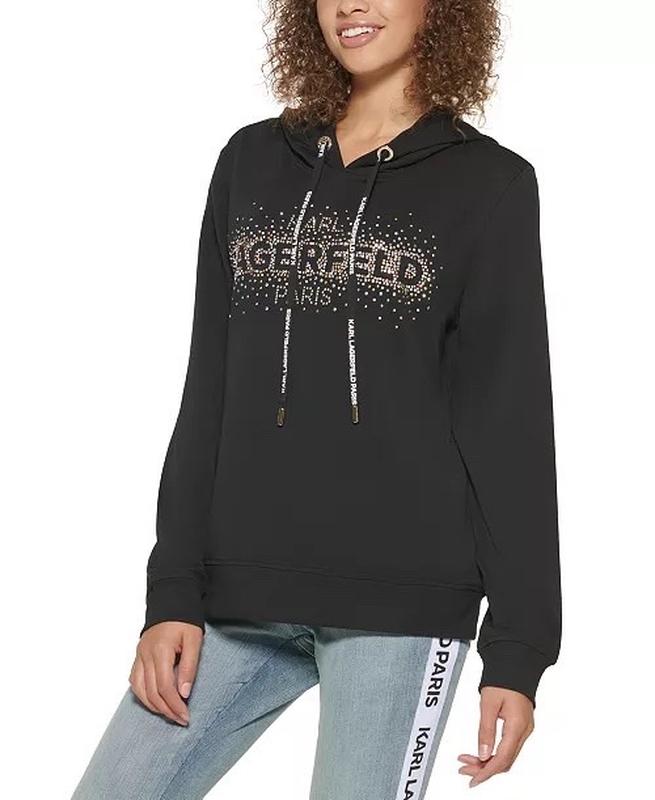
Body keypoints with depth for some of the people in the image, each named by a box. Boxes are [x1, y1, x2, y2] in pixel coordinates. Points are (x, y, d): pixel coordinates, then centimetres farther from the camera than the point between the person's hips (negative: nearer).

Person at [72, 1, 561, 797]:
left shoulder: (489, 184, 2)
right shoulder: (252, 162, 12)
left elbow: (511, 423, -1)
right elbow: (208, 392, 11)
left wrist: (516, 646, -5)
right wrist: (173, 589, 5)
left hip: (403, 597, -4)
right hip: (242, 593, 4)